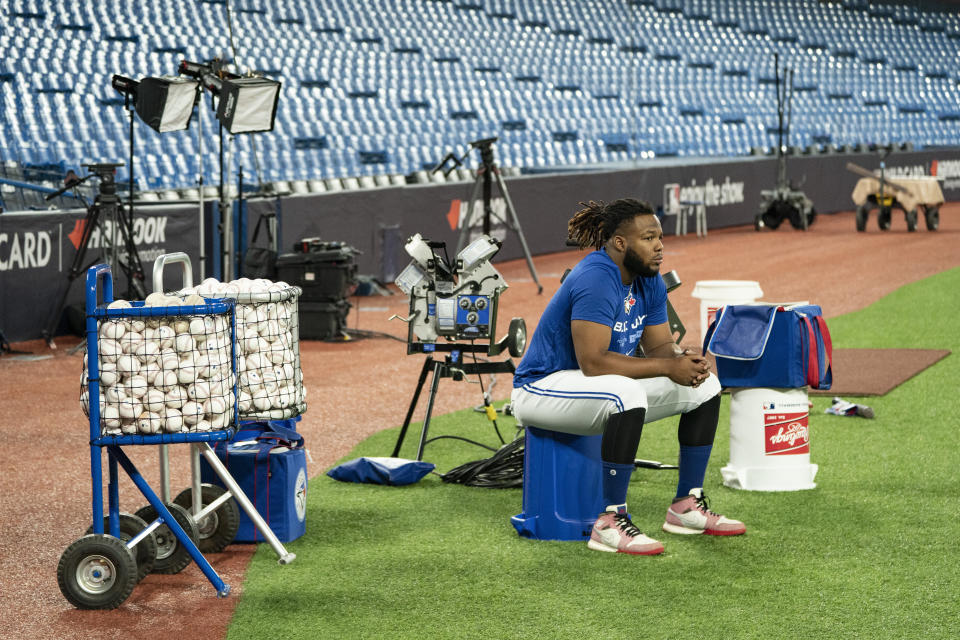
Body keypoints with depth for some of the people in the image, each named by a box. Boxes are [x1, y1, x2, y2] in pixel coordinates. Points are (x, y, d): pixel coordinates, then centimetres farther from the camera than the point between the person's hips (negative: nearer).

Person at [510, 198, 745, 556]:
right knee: (628, 394, -39)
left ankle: (687, 506, 10)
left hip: (608, 390, 10)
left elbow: (659, 345, 6)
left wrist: (683, 360, -18)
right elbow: (592, 361, -31)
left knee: (704, 385, 4)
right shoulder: (596, 278, -26)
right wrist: (667, 367, -28)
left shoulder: (650, 281, 3)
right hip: (542, 389, -10)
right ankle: (610, 523, -32)